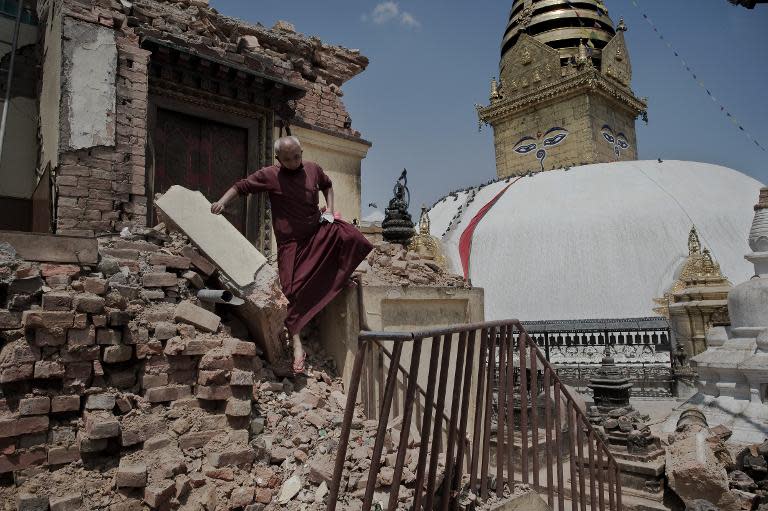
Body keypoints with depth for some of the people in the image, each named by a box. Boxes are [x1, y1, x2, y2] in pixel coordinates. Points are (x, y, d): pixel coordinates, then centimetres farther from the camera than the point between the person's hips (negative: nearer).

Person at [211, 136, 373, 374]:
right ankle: (297, 347, 6)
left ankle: (340, 279, 2)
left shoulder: (314, 170, 3)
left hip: (319, 231, 3)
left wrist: (330, 208, 8)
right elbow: (241, 186, 3)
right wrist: (222, 201, -11)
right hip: (290, 242, -2)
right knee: (293, 290, -4)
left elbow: (327, 185, 23)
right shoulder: (269, 176, -5)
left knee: (349, 235, -25)